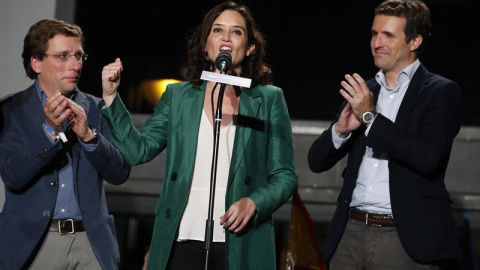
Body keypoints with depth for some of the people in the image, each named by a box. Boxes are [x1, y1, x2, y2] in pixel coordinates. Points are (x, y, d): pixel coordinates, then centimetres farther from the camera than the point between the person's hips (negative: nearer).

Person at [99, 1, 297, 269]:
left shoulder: (269, 99, 7)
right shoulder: (178, 96, 11)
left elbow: (285, 175, 5)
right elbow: (137, 150, 5)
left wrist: (253, 203, -13)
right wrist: (111, 97, -3)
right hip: (182, 241, 1)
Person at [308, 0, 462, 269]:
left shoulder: (442, 92, -2)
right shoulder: (362, 92, 12)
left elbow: (428, 157, -17)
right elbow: (317, 161, 11)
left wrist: (371, 117, -15)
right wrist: (340, 129, -9)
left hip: (407, 240, -4)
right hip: (351, 234, 5)